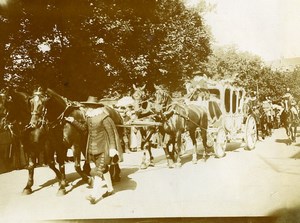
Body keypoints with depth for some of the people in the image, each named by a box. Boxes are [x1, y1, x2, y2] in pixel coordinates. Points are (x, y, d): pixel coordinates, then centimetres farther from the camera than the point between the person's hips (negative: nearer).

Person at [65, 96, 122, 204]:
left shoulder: (104, 118, -16)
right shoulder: (89, 117, 6)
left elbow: (111, 133, -15)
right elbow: (84, 127, 20)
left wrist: (112, 149, -17)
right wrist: (73, 121, 9)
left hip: (103, 149, -8)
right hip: (93, 149, 8)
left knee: (99, 170, -9)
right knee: (104, 169, 18)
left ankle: (95, 195, -11)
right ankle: (110, 189, 32)